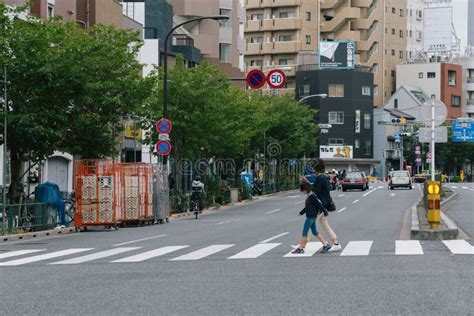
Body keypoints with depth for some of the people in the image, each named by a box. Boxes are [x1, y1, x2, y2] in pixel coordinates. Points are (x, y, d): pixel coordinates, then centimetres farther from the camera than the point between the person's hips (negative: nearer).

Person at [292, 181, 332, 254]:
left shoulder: (312, 196, -18)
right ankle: (326, 244, 16)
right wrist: (302, 212, 28)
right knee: (315, 232, 14)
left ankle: (300, 248, 3)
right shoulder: (309, 196, 12)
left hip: (311, 217, -10)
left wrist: (324, 211, -15)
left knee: (304, 232, -3)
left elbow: (319, 204, -18)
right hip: (310, 217, 10)